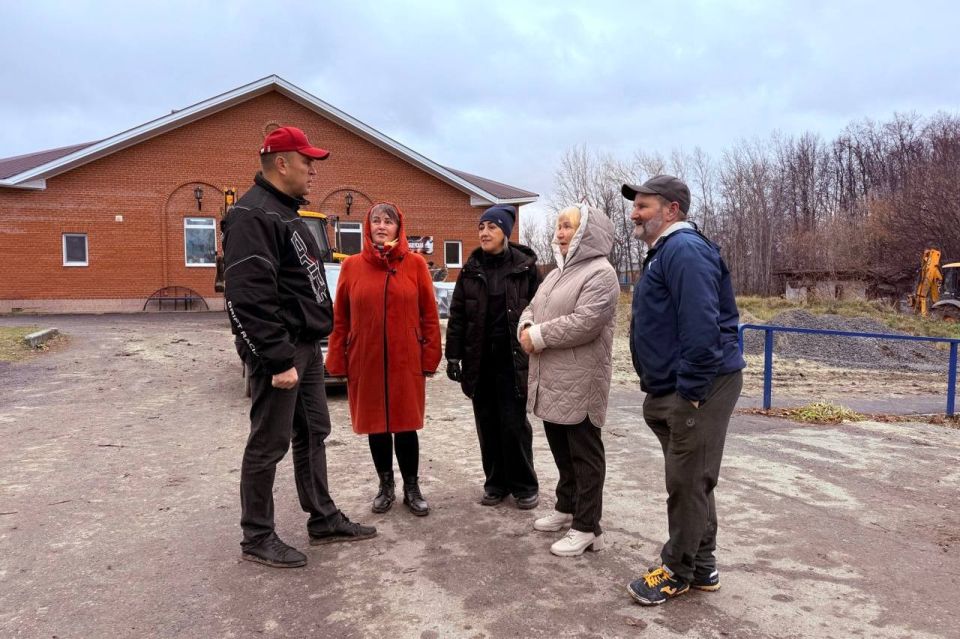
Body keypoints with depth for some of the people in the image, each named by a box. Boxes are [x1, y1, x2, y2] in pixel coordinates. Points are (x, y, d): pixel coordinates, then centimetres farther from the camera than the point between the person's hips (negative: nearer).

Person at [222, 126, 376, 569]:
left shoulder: (285, 211, 17)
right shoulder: (252, 215, -15)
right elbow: (250, 299, -24)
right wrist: (279, 360, -24)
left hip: (305, 346, 10)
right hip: (279, 351, -10)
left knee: (313, 433, 16)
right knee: (269, 444, 0)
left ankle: (324, 520, 28)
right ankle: (257, 538, 15)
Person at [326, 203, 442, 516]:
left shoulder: (415, 263, -1)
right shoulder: (352, 265, 2)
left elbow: (429, 314, 0)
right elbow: (340, 318, 3)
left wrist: (430, 357, -3)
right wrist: (337, 360, 0)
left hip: (406, 361, -1)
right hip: (366, 361, 1)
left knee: (406, 424, 6)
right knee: (375, 424, 11)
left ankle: (412, 488, 23)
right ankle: (386, 486, 28)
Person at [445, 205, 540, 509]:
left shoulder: (525, 267, -2)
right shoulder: (471, 269, 7)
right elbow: (457, 315, 6)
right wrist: (453, 356, 0)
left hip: (512, 359, -3)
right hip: (479, 359, 3)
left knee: (513, 423, 0)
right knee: (487, 424, 9)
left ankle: (525, 485, 16)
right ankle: (496, 482, 24)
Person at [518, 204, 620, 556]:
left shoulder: (600, 273, -12)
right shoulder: (557, 273, 19)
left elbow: (585, 322, -24)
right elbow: (532, 308, 18)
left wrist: (538, 336, -16)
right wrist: (526, 329, -5)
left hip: (580, 382, -9)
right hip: (550, 379, 9)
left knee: (584, 454, 0)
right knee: (561, 449, 20)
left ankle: (587, 527, 9)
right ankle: (567, 508, 35)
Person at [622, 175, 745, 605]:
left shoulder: (684, 249, -15)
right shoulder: (666, 251, 18)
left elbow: (701, 325, -24)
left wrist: (689, 391, -21)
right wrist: (660, 391, 20)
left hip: (699, 387, -11)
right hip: (674, 388, 11)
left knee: (687, 482, 1)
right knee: (692, 480, 17)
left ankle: (677, 572, 16)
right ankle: (702, 568, 29)